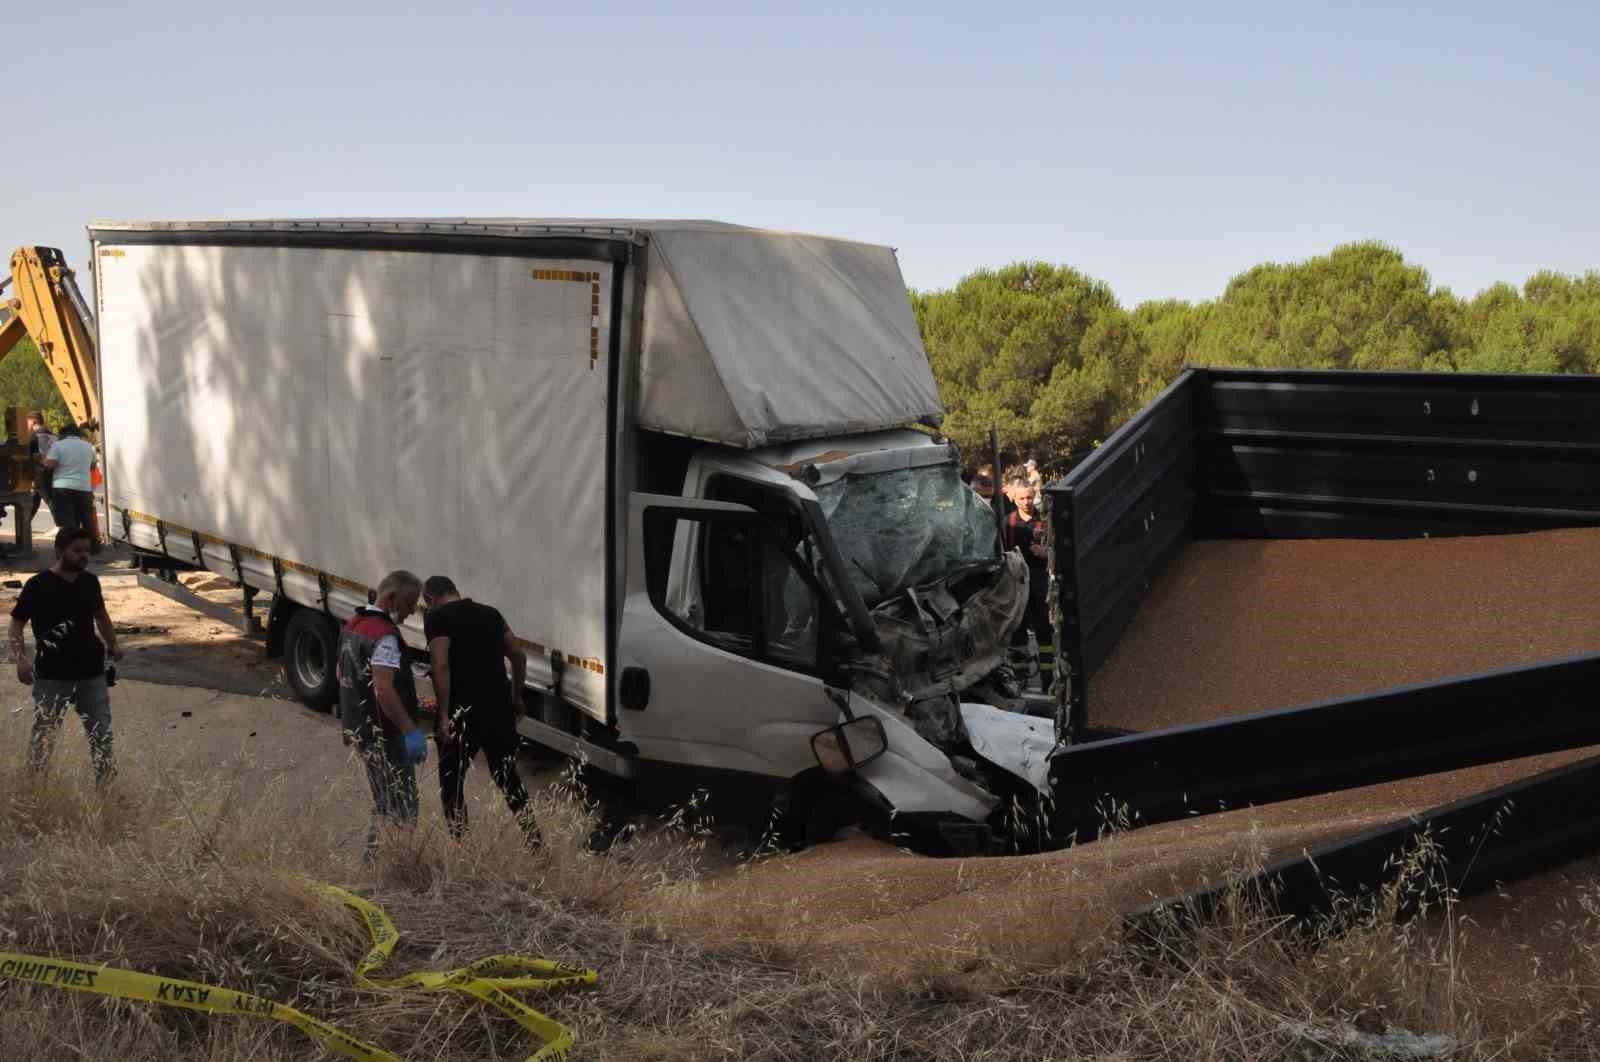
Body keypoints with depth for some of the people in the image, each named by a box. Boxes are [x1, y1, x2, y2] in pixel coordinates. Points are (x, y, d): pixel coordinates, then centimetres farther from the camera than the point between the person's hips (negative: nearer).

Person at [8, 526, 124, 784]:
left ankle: (107, 784, 17)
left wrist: (112, 644, 7)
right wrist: (20, 658, -19)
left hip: (92, 673, 4)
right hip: (51, 676, -4)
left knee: (101, 733, 7)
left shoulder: (90, 582, 4)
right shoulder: (38, 586, -10)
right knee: (44, 734, 4)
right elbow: (17, 623, -6)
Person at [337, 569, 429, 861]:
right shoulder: (384, 635, -21)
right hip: (384, 735, -10)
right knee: (401, 807, -2)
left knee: (384, 804, 21)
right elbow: (383, 690, -30)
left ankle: (374, 859, 27)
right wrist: (411, 730, -27)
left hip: (358, 727, 10)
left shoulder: (352, 625, 11)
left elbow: (341, 673, 22)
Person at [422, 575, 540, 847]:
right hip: (499, 707, 6)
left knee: (451, 780, 9)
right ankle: (534, 839, 16)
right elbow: (519, 656, 17)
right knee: (507, 776, 17)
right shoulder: (490, 612, 14)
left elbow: (441, 666, -17)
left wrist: (444, 715, -16)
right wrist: (515, 698, 25)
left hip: (463, 712, -6)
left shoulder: (437, 617, -5)